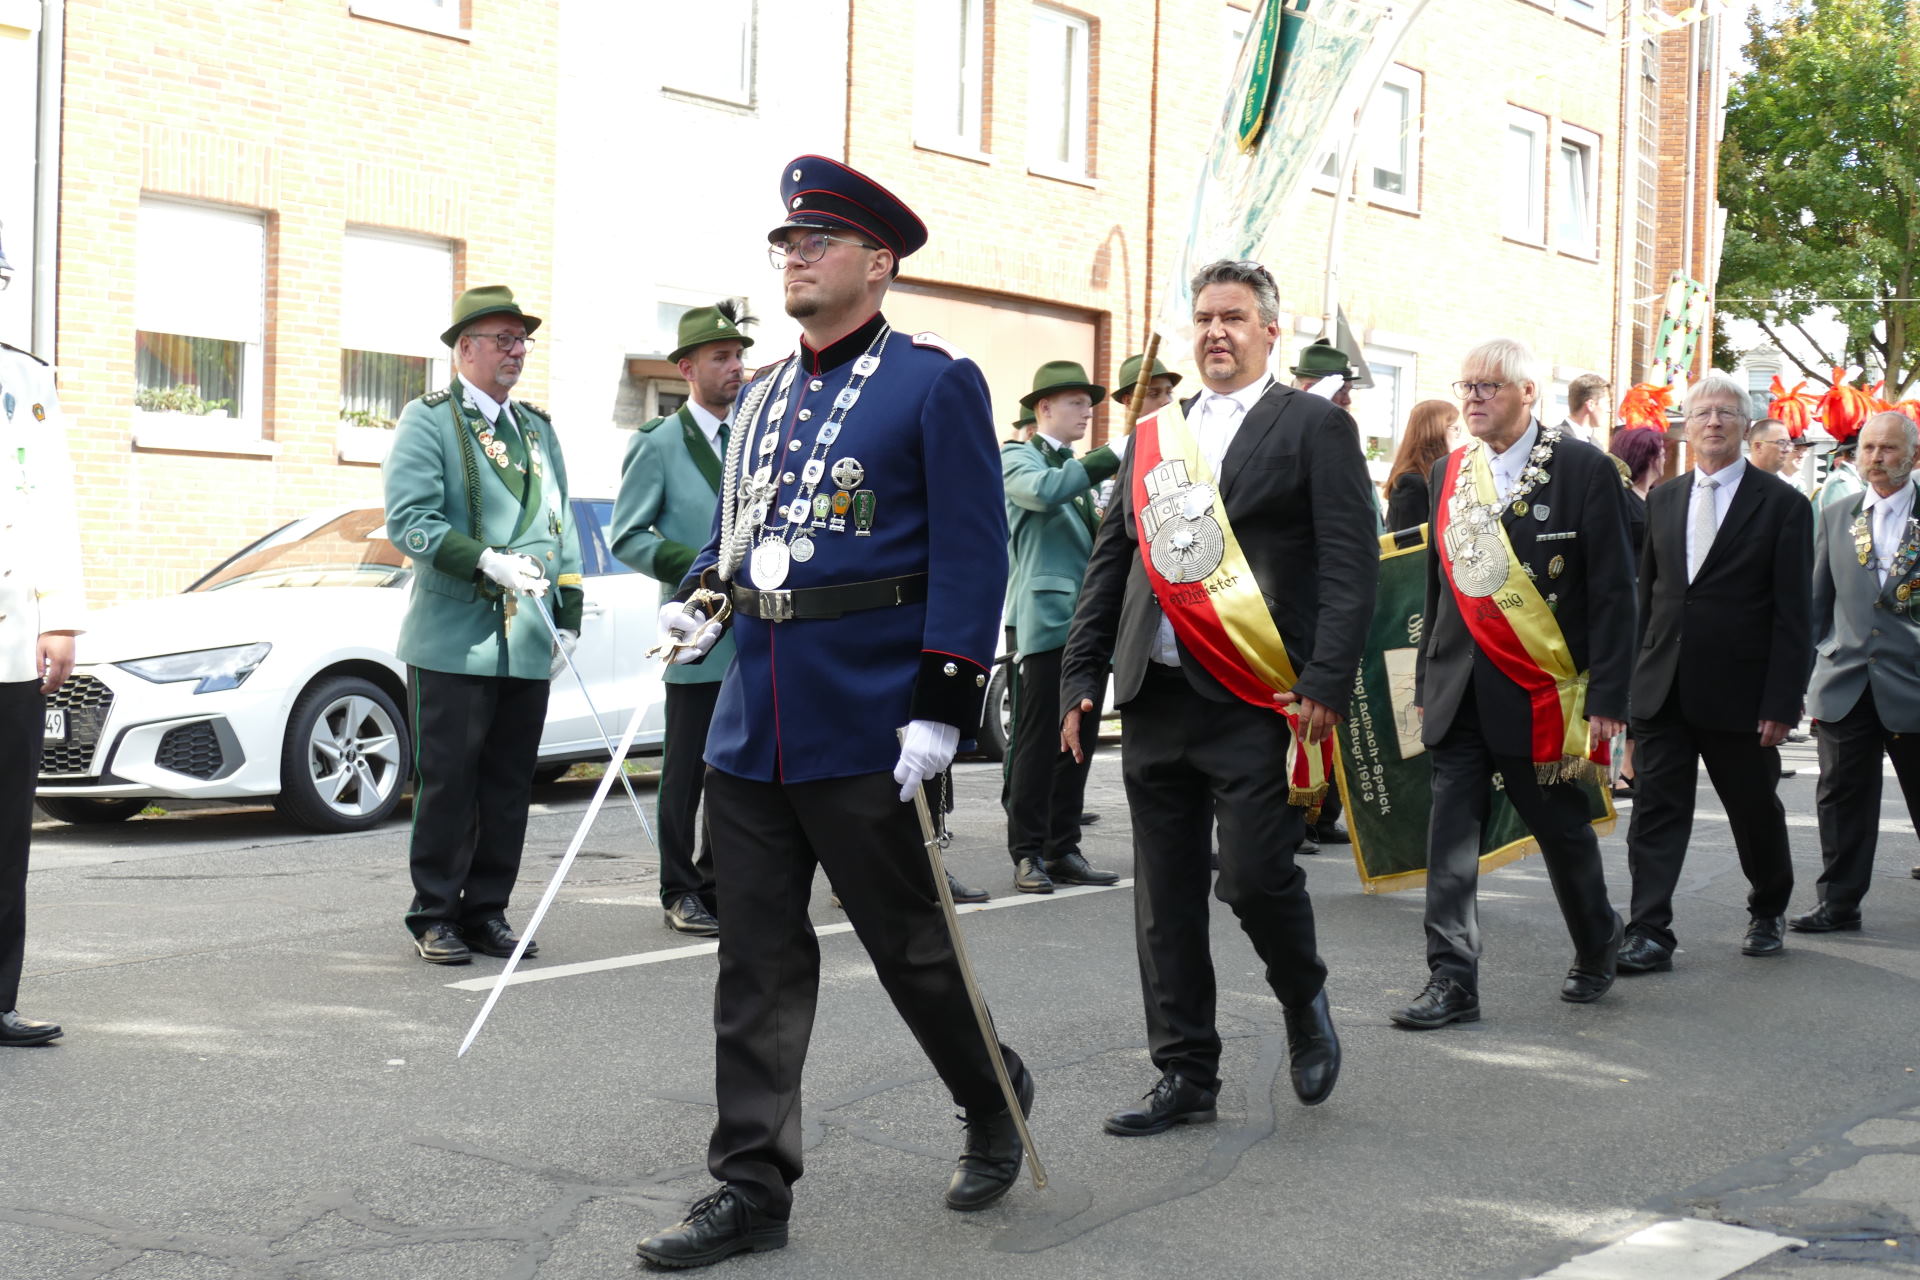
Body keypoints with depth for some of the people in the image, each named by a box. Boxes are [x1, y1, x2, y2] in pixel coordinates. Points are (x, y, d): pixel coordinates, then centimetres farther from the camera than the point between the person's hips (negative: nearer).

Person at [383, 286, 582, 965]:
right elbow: (409, 519, -11)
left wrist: (567, 619, 10)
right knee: (447, 782, -1)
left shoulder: (538, 427, 18)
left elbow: (561, 528, 19)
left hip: (527, 644, 6)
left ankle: (486, 912, 16)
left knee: (509, 784, 7)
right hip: (454, 640, -5)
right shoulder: (428, 419, 0)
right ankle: (435, 916, 9)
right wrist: (487, 562, -22)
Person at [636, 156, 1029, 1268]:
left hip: (866, 730, -6)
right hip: (753, 723, 6)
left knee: (909, 942, 7)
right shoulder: (763, 395, 15)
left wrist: (942, 709, -16)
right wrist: (703, 602, 4)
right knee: (758, 963, 7)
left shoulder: (936, 383, -5)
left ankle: (996, 1105, 32)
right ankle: (753, 1188, 14)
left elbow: (972, 556, -10)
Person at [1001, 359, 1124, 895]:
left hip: (1084, 622, 8)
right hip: (1042, 619, -8)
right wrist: (1113, 455, -21)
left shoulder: (1077, 468, 24)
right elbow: (1044, 492, -22)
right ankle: (1028, 854, -1)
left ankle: (1063, 849, 12)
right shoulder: (1017, 458, 0)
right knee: (1036, 739, -6)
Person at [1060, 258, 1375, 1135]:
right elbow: (1109, 563, 17)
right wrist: (1082, 676, 9)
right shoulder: (1153, 436, 16)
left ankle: (1303, 1000, 22)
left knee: (1255, 874, -9)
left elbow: (1350, 565, -6)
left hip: (1256, 702, -5)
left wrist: (1328, 682, -15)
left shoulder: (1313, 427, 1)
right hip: (1156, 699, 5)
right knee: (1165, 898, 7)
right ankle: (1186, 1076, 18)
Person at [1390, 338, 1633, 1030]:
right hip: (1460, 688, 4)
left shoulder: (1584, 469, -6)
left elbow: (1612, 591, -8)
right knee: (1451, 832, -2)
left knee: (1562, 830, 10)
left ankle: (1597, 948, 35)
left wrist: (1607, 697, -13)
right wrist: (1427, 680, 13)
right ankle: (1452, 982, 2)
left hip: (1542, 690, -4)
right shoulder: (1450, 473, 10)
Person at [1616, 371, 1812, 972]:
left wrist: (1781, 702, -12)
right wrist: (1634, 678, 8)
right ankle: (1649, 934, -2)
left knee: (1756, 811, 13)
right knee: (1656, 810, -3)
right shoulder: (1662, 501, 9)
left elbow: (1793, 614, -7)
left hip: (1739, 692, -3)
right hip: (1663, 690, 3)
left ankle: (1768, 914, 35)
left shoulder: (1781, 504, -4)